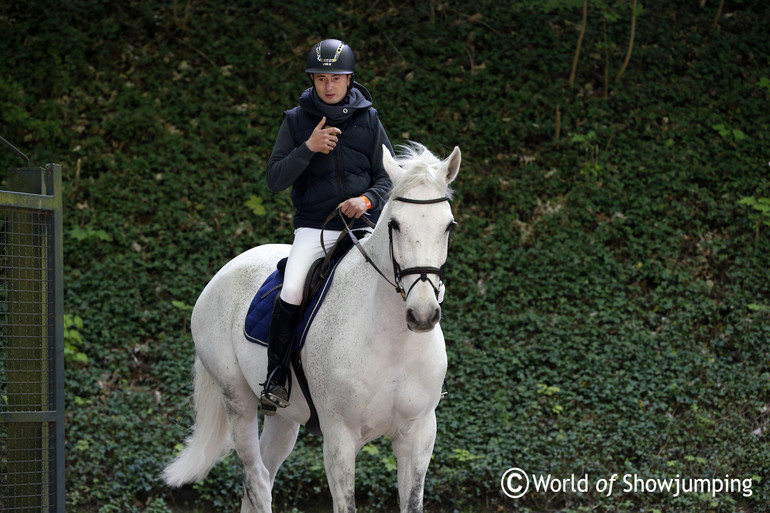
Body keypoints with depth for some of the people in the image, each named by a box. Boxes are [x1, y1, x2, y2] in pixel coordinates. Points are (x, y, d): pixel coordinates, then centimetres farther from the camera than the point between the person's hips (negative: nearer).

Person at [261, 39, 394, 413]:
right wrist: (308, 148, -15)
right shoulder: (297, 120, 5)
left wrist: (368, 199, -12)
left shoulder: (368, 119, 7)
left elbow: (388, 177, 9)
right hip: (314, 226, -1)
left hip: (364, 225, 1)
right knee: (292, 291, -25)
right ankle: (275, 379, -11)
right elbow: (275, 180, 0)